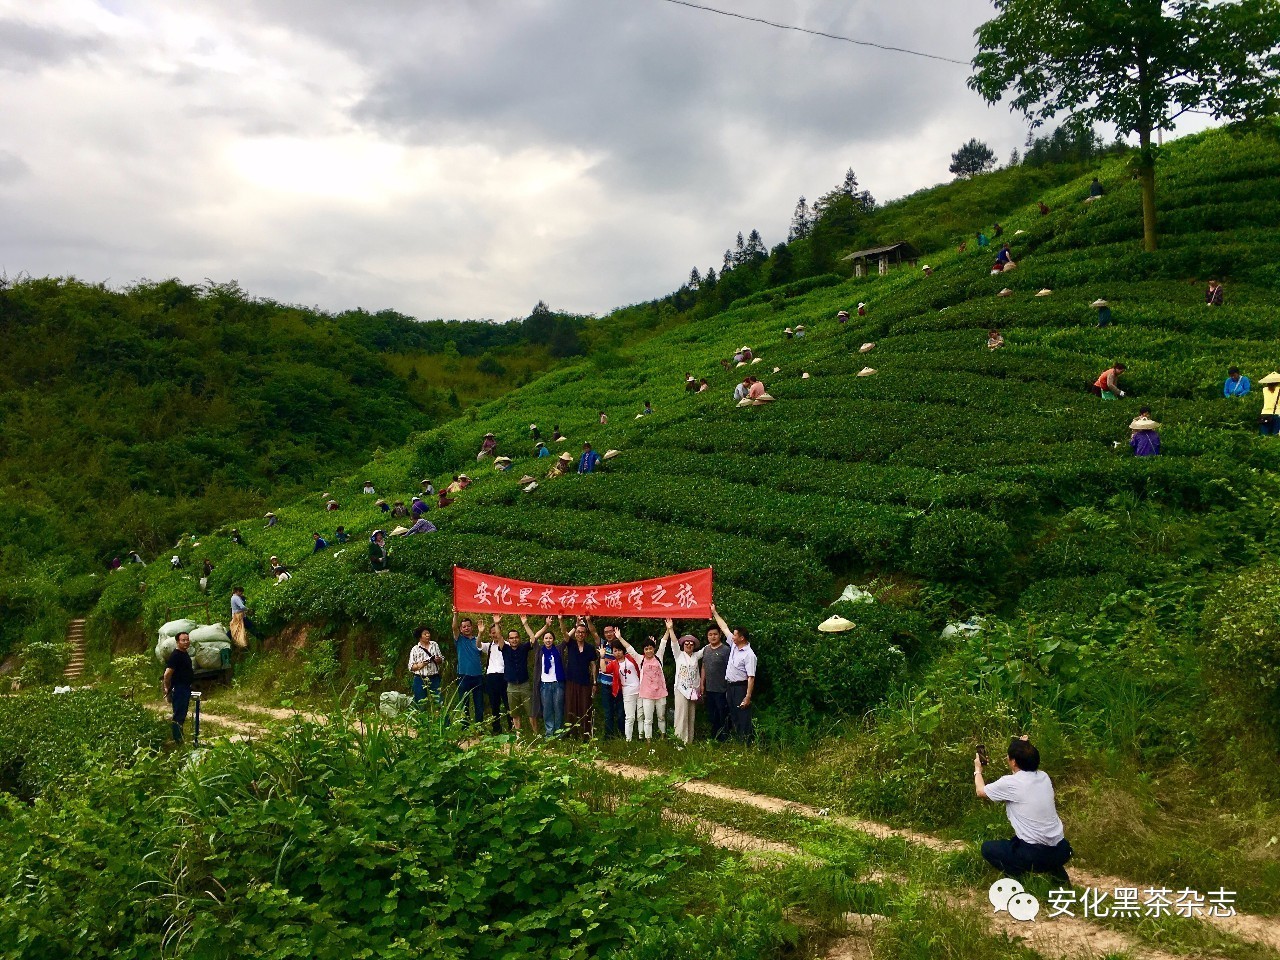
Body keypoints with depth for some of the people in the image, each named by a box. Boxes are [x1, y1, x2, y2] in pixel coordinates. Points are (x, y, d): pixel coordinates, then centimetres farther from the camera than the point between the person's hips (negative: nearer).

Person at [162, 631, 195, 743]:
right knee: (178, 716, -5)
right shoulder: (175, 655, -18)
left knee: (182, 715, 16)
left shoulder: (185, 654, 12)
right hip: (179, 689, -10)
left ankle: (179, 739, 24)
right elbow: (167, 673, -22)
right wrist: (167, 689, -13)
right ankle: (177, 740, -1)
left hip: (186, 689, 10)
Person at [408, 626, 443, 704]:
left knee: (438, 702, -4)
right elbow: (411, 667, 0)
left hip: (434, 679, 2)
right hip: (420, 680, -2)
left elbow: (442, 660, 14)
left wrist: (439, 660, -9)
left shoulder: (435, 645, 10)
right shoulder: (415, 649, 1)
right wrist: (420, 665, -18)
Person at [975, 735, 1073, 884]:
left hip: (1037, 855, -6)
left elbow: (980, 791, 9)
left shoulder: (1010, 783, -12)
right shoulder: (1044, 777, 3)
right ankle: (1055, 869, 18)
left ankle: (1019, 876, -1)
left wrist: (977, 770, 25)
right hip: (1062, 850, 6)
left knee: (987, 848, 15)